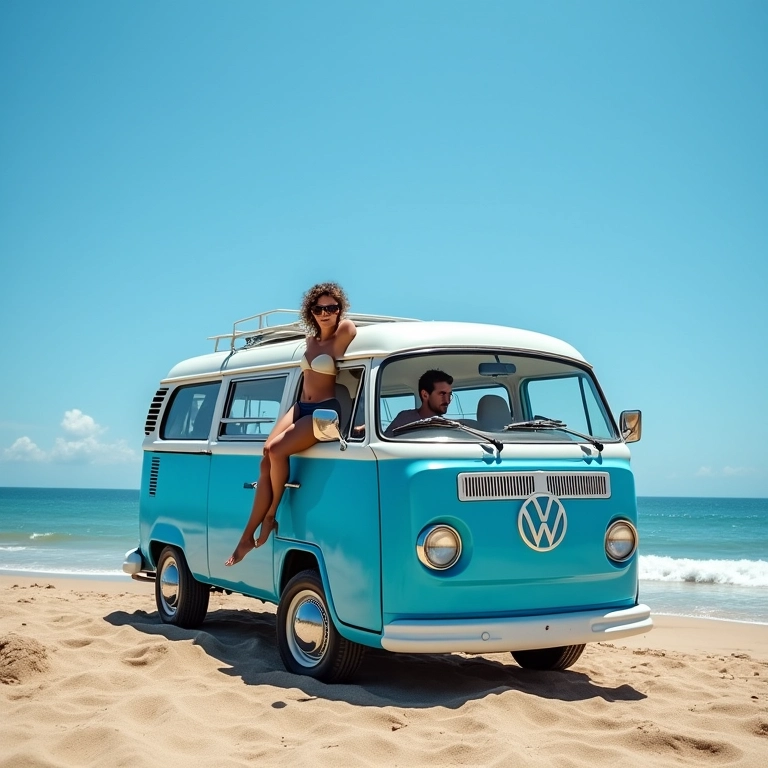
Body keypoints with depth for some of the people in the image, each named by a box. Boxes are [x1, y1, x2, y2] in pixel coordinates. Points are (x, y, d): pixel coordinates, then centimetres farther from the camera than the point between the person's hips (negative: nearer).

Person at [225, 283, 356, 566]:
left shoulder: (345, 333, -8)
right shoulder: (311, 340, 14)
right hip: (300, 407, 7)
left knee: (276, 451, -27)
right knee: (266, 460, -12)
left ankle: (271, 515, -7)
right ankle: (248, 535, -10)